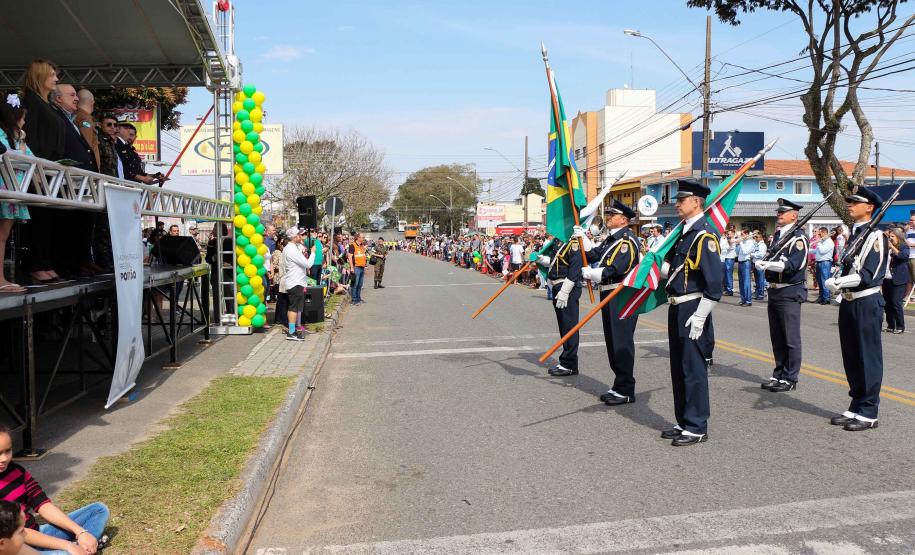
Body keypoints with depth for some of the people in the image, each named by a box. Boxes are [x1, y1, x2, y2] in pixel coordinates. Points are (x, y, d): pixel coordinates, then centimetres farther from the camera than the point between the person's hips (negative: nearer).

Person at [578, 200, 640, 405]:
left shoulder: (627, 240, -14)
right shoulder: (611, 239, 17)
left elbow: (614, 270, -22)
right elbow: (593, 254, 14)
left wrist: (590, 273, -12)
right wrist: (582, 238, 2)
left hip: (622, 297, -10)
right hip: (609, 296, 10)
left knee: (621, 342, -5)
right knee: (612, 342, 14)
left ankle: (626, 391, 2)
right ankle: (619, 386, 24)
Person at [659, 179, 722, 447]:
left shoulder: (704, 235, -15)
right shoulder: (684, 232, 14)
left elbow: (715, 280, -20)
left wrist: (699, 317, -20)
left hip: (692, 312, -9)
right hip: (677, 310, 9)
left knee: (693, 370, -1)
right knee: (679, 369, 15)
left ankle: (697, 428, 10)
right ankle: (684, 422, 27)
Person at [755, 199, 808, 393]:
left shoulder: (798, 238, -10)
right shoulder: (777, 235, 16)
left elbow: (793, 264, -21)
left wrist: (769, 264, -27)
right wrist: (762, 263, -1)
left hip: (790, 293, -8)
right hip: (774, 290, 9)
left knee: (791, 339, -1)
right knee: (776, 338, 15)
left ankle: (790, 379, 6)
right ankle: (778, 375, 25)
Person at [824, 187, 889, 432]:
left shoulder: (875, 235, -12)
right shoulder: (853, 233, 13)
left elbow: (868, 275, -19)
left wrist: (839, 282, -25)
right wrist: (839, 286, 4)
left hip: (867, 304, -8)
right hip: (848, 302, 8)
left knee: (868, 359, 0)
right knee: (851, 359, 14)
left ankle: (868, 414, 9)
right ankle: (855, 408, 25)